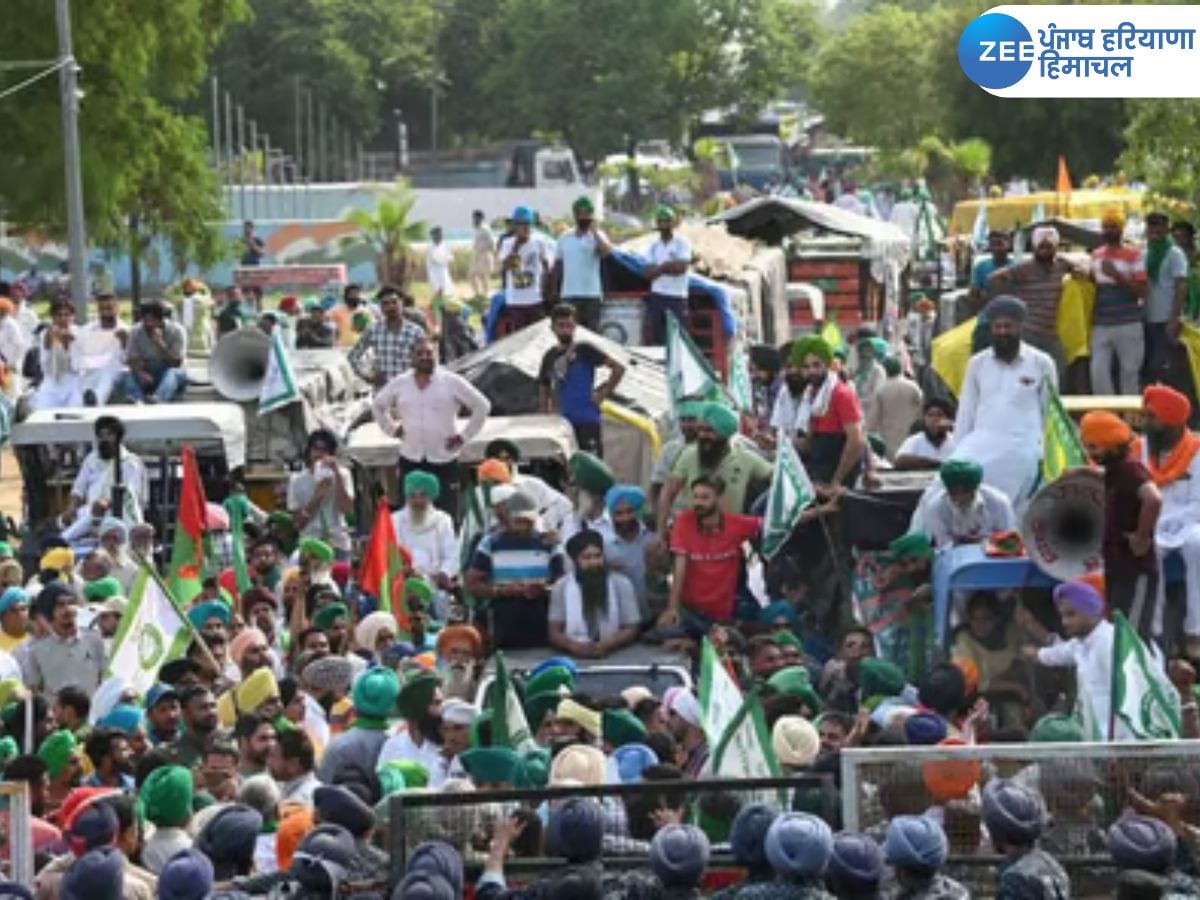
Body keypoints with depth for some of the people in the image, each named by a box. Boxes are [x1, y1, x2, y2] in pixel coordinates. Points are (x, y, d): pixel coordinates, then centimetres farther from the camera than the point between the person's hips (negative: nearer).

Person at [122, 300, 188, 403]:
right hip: (147, 376, 2)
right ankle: (137, 401, -54)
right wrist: (140, 373, -31)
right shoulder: (136, 331, -5)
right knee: (129, 375, -26)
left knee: (172, 373, -36)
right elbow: (133, 361, -9)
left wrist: (160, 344, -28)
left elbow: (175, 364, -16)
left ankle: (158, 400, -63)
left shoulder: (176, 330, -11)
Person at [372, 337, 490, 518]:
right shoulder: (399, 383, 6)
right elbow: (377, 406, 23)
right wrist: (391, 429, 12)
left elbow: (482, 406, 0)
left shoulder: (452, 382, -3)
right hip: (410, 460, 3)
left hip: (444, 461, -3)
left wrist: (464, 436, -2)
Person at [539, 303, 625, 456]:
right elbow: (545, 392, 21)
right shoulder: (550, 357, 13)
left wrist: (604, 393, -7)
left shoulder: (584, 350, -2)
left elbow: (618, 368, -7)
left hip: (587, 420, -5)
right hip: (561, 422, 5)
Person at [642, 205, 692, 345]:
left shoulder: (682, 243, 1)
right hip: (657, 296, 4)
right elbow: (647, 273, 2)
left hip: (677, 297, -4)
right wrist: (669, 266, -9)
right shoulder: (653, 246, 12)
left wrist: (658, 268, -4)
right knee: (654, 337, 1)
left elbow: (681, 267, -13)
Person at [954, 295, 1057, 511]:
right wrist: (956, 452, 8)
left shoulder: (1041, 363, 4)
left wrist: (1047, 454, 3)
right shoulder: (977, 363, 11)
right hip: (982, 445, 2)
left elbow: (1051, 412, 8)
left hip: (1021, 447, -2)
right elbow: (966, 412, 13)